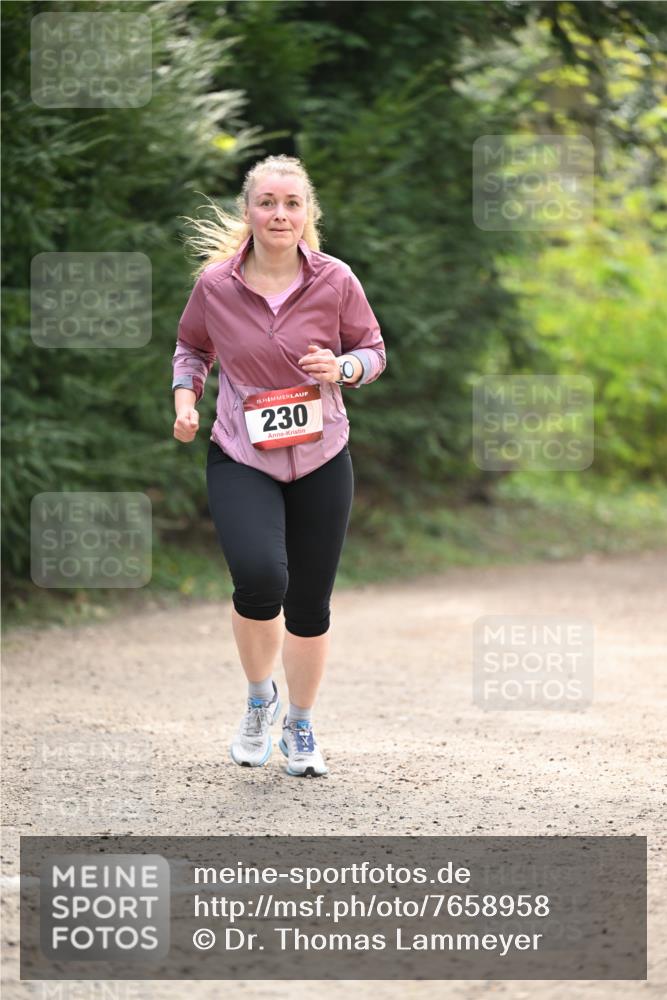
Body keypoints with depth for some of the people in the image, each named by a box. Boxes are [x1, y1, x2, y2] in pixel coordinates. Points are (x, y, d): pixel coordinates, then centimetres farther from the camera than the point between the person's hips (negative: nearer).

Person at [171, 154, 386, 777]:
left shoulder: (335, 281, -6)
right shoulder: (214, 284, -6)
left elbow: (374, 350, 7)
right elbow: (192, 346, 13)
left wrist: (343, 368, -15)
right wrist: (184, 397, -4)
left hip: (321, 459, 2)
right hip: (240, 458, -2)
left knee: (310, 603, 10)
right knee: (260, 579, -25)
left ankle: (300, 725, 33)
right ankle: (258, 697, 6)